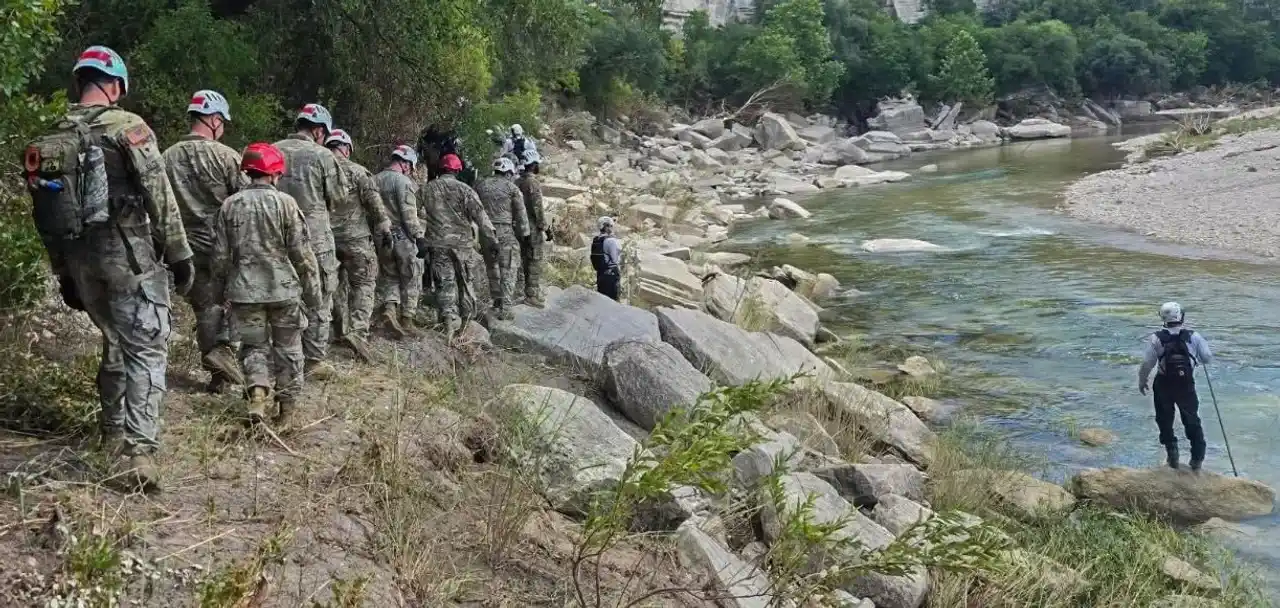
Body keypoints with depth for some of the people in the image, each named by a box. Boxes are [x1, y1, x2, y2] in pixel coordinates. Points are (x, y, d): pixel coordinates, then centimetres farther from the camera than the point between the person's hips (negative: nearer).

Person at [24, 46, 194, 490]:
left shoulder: (50, 142, 10)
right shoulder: (129, 128, -7)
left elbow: (46, 216, 13)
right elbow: (161, 200, -10)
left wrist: (64, 276, 20)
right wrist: (180, 255, -3)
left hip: (81, 262, 6)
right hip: (130, 256, -6)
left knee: (115, 343, 22)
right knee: (146, 350, -5)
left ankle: (114, 433, 30)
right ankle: (140, 449, -17)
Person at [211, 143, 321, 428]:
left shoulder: (230, 205, 1)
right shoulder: (285, 203, -8)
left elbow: (221, 254, 6)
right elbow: (302, 252, -7)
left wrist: (220, 291, 18)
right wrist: (312, 290, 3)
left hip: (245, 290, 2)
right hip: (283, 288, -2)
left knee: (254, 344, 14)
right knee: (287, 348, 10)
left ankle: (257, 393, -8)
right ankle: (286, 410, 15)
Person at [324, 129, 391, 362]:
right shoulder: (358, 172, -10)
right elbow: (375, 204, -9)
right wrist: (385, 230, 3)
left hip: (327, 239, 4)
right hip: (355, 238, -4)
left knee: (337, 285, 16)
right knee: (363, 284, -1)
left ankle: (343, 330, 22)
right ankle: (358, 331, -17)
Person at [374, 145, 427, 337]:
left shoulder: (375, 180, 8)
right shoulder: (403, 182, -13)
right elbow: (409, 214, -18)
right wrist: (419, 237, -14)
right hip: (403, 238, -6)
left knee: (390, 278, 15)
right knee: (411, 280, 7)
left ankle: (389, 310, -5)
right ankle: (407, 319, 9)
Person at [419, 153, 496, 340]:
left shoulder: (426, 189, 5)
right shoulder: (464, 190, -4)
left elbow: (420, 218, 3)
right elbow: (481, 217, -6)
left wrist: (421, 245, 6)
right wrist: (492, 241, -2)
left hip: (437, 244, 1)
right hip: (461, 243, -1)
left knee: (444, 283, 1)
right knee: (464, 281, 14)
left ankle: (449, 319, -14)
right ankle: (468, 318, 24)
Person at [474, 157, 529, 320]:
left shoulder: (480, 185, 8)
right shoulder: (511, 187, -4)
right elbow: (521, 213, -2)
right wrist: (524, 233, 8)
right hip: (506, 233, -5)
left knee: (492, 268, 19)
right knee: (508, 271, 0)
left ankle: (497, 302, 29)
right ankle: (505, 309, -4)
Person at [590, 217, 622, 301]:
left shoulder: (595, 240, 8)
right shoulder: (611, 240, -16)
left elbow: (594, 259, 11)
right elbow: (615, 260, -15)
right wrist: (619, 277, -6)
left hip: (600, 274, 8)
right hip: (611, 275, -8)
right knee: (612, 299, -2)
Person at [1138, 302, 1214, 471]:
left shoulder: (1156, 339, -12)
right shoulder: (1194, 337, -8)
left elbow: (1147, 364, -10)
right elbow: (1207, 358, 0)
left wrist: (1141, 382, 6)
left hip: (1163, 385, -1)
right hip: (1187, 385, 1)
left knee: (1164, 420, 19)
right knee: (1192, 421, 16)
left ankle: (1171, 449, 12)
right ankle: (1197, 458, 18)